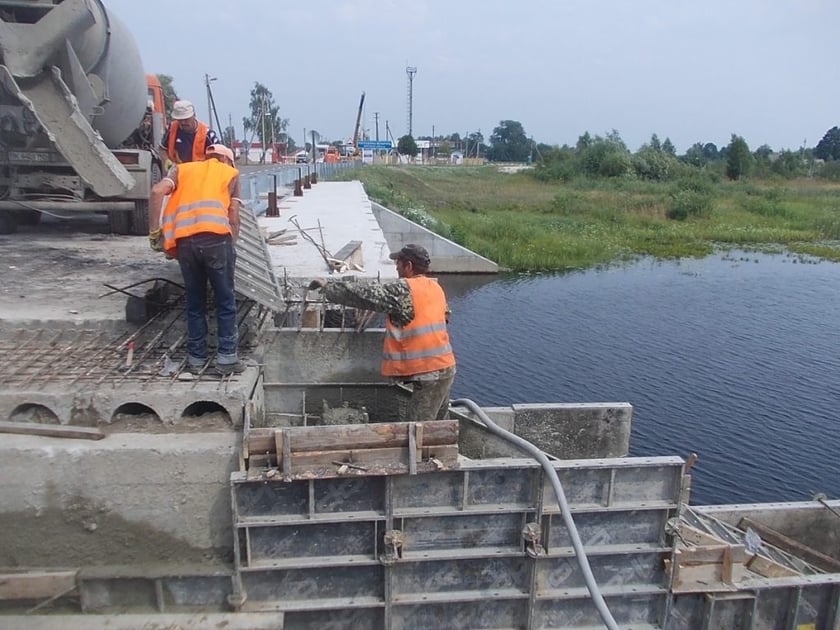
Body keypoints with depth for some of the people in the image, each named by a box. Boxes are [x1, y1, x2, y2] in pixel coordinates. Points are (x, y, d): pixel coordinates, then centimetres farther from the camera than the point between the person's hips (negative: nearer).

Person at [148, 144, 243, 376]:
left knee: (194, 302, 15)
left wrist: (154, 231, 8)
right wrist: (231, 244, 21)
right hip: (216, 237, -2)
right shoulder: (231, 173, 23)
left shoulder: (181, 169, 26)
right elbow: (233, 217, 13)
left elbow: (157, 191, 7)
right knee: (225, 301, 9)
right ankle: (227, 357, 10)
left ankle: (196, 358, 20)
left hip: (184, 240, 3)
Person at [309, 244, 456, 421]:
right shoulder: (436, 288, 11)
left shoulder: (404, 290, -14)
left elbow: (365, 294, -13)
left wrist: (328, 286, 0)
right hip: (446, 367, 9)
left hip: (429, 374, -9)